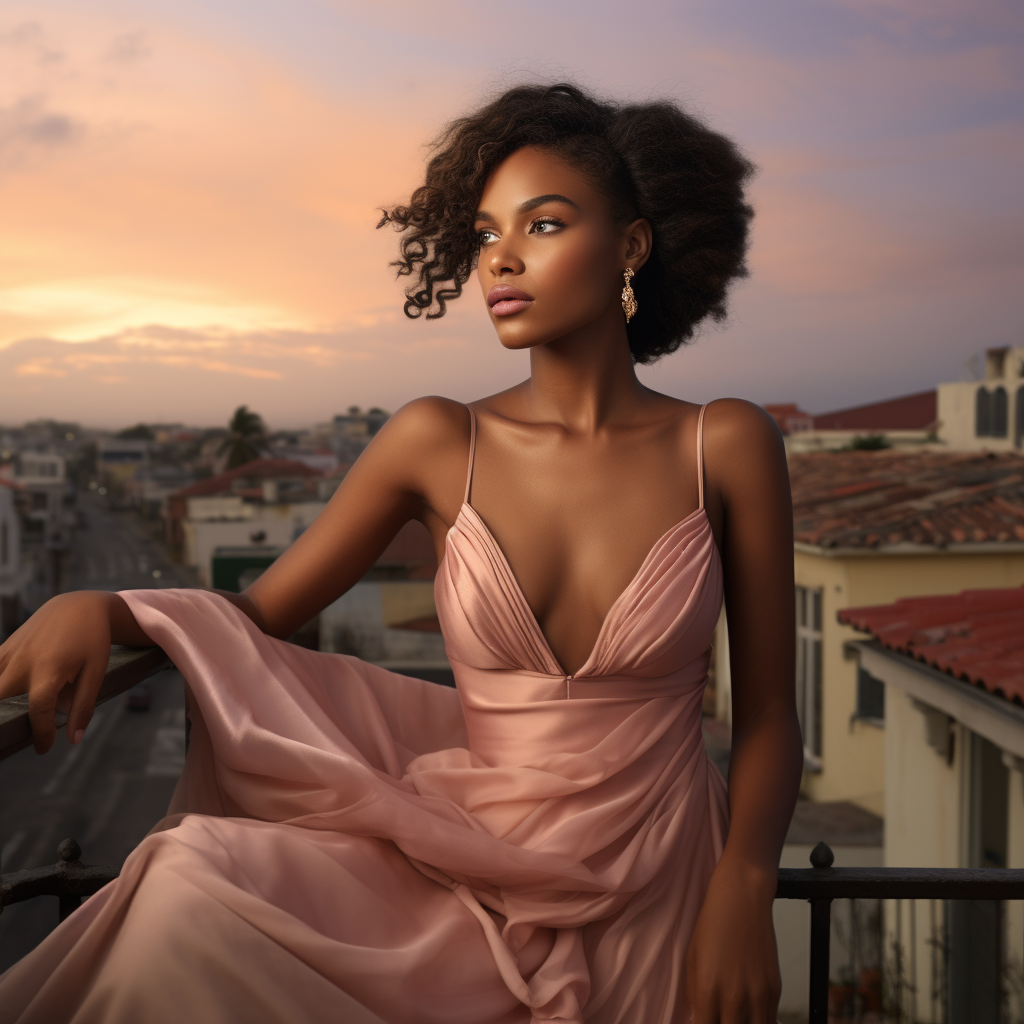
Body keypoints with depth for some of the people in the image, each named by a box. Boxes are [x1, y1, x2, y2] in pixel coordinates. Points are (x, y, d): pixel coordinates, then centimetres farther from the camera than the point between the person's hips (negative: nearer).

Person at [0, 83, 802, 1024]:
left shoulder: (726, 447, -4)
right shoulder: (439, 444, -1)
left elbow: (768, 717, 0)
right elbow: (258, 617, 4)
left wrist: (743, 887, -15)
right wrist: (95, 608, -13)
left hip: (655, 906, -1)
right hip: (470, 867, 2)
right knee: (193, 883, -22)